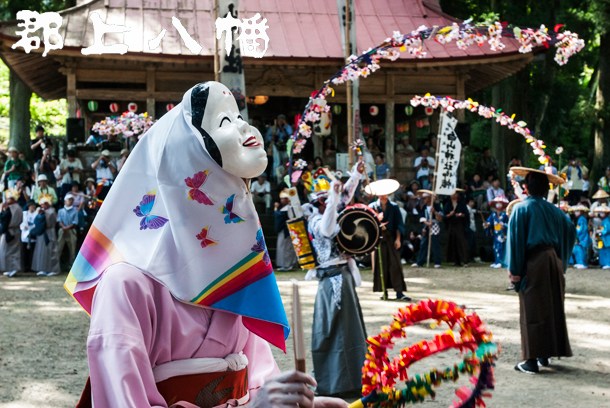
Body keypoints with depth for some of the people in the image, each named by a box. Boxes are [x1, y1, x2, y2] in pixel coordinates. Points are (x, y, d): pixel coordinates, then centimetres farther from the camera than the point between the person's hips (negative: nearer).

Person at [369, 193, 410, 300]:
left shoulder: (394, 207, 6)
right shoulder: (372, 207, 5)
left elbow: (399, 224, 6)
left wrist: (398, 239, -3)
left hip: (391, 239, 0)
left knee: (395, 264, -6)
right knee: (380, 266, 0)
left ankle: (399, 292, -7)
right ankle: (384, 292, 7)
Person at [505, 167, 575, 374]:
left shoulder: (521, 209, -6)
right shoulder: (553, 210, 9)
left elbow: (515, 240, -11)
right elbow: (570, 230, 14)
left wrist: (514, 270, -10)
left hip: (532, 262, -5)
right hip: (553, 261, 5)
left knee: (532, 310, -3)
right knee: (552, 308, 13)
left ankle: (531, 359, -5)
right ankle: (546, 354, 21)